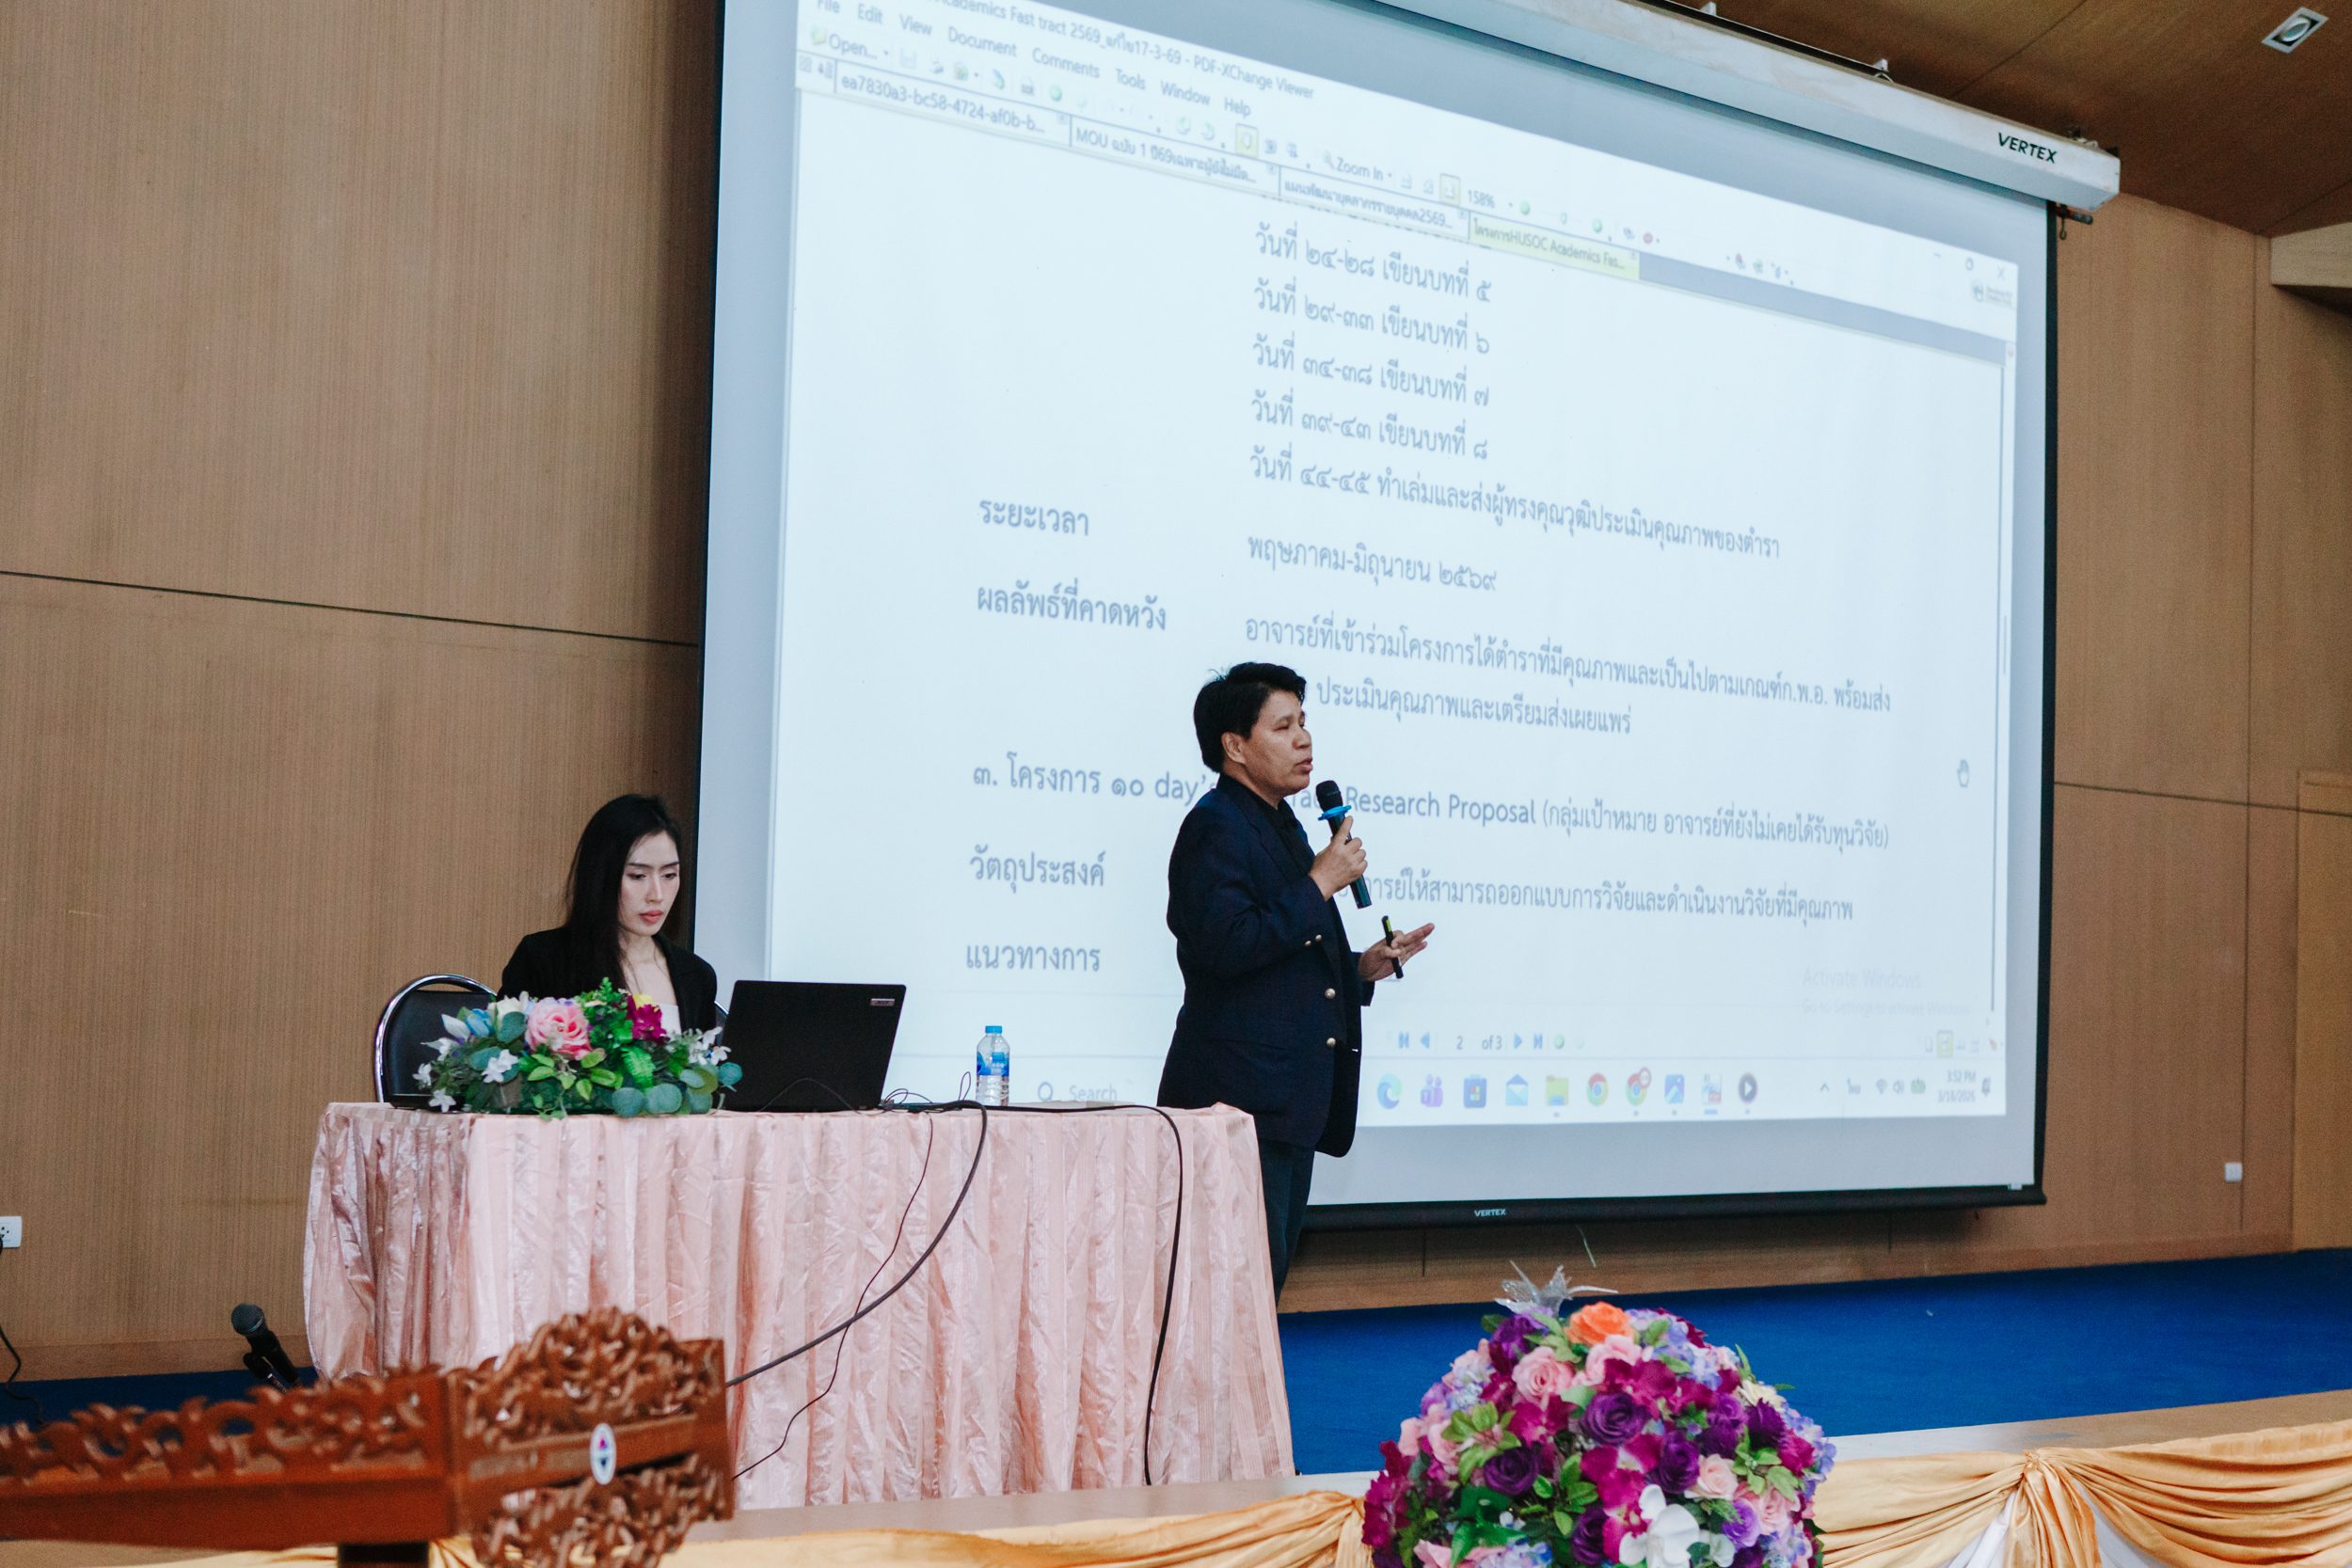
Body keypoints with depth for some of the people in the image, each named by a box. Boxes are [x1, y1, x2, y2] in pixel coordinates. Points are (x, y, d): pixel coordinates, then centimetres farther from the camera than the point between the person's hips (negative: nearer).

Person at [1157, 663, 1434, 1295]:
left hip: (1294, 1098, 10)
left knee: (1273, 1263, 11)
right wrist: (1321, 884, -15)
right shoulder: (1215, 827, -9)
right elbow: (1229, 946, -23)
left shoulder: (1282, 827, 21)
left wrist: (1363, 965, 13)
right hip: (1241, 1095, -10)